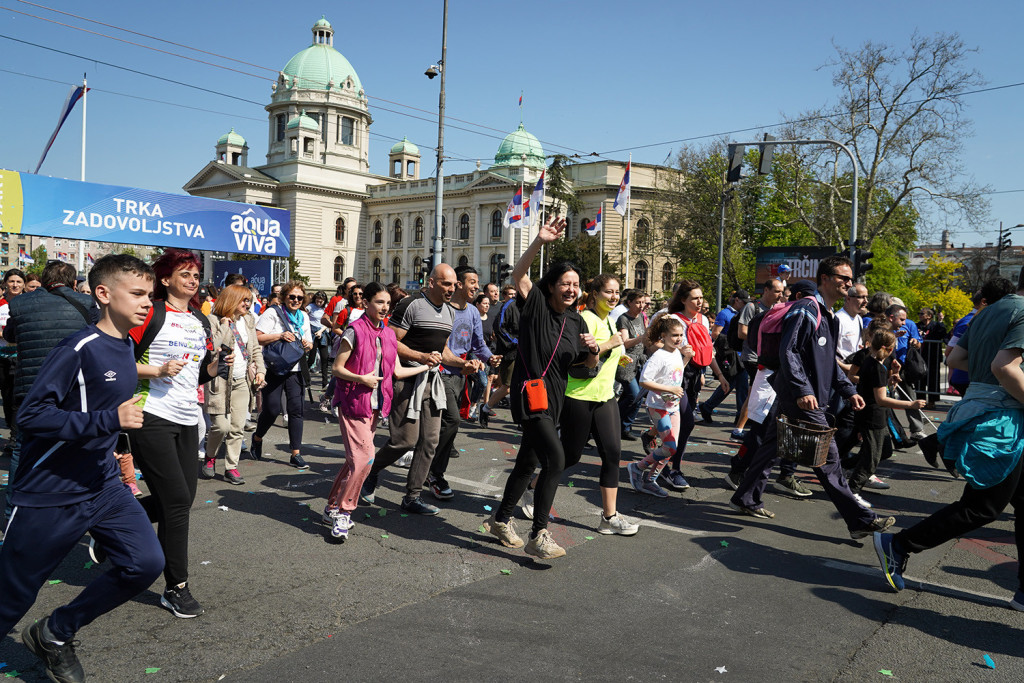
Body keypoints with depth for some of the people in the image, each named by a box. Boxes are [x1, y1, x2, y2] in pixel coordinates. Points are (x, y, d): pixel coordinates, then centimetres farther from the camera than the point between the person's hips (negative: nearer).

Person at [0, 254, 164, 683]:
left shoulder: (125, 346, 6)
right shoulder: (79, 349, -20)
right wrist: (110, 420, -28)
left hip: (103, 487, 7)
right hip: (50, 494, -7)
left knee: (146, 563, -5)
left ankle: (55, 634, 18)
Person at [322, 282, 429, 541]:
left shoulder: (388, 334, 10)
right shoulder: (355, 331, -11)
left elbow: (397, 371, 12)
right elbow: (337, 368, -9)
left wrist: (427, 366, 11)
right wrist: (362, 379, -21)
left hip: (375, 405, 7)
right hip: (353, 402, -7)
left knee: (356, 459, 9)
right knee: (363, 457, -14)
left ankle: (333, 508, 22)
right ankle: (342, 512, 1)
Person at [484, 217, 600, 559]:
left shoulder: (576, 321, 11)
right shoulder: (535, 304, -6)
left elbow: (589, 364, 16)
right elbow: (518, 274, -22)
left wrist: (593, 349, -7)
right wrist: (540, 241, -34)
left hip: (553, 399, 8)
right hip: (530, 393, -8)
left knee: (529, 462, 16)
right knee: (555, 458, -19)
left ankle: (501, 520, 34)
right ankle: (538, 535, -11)